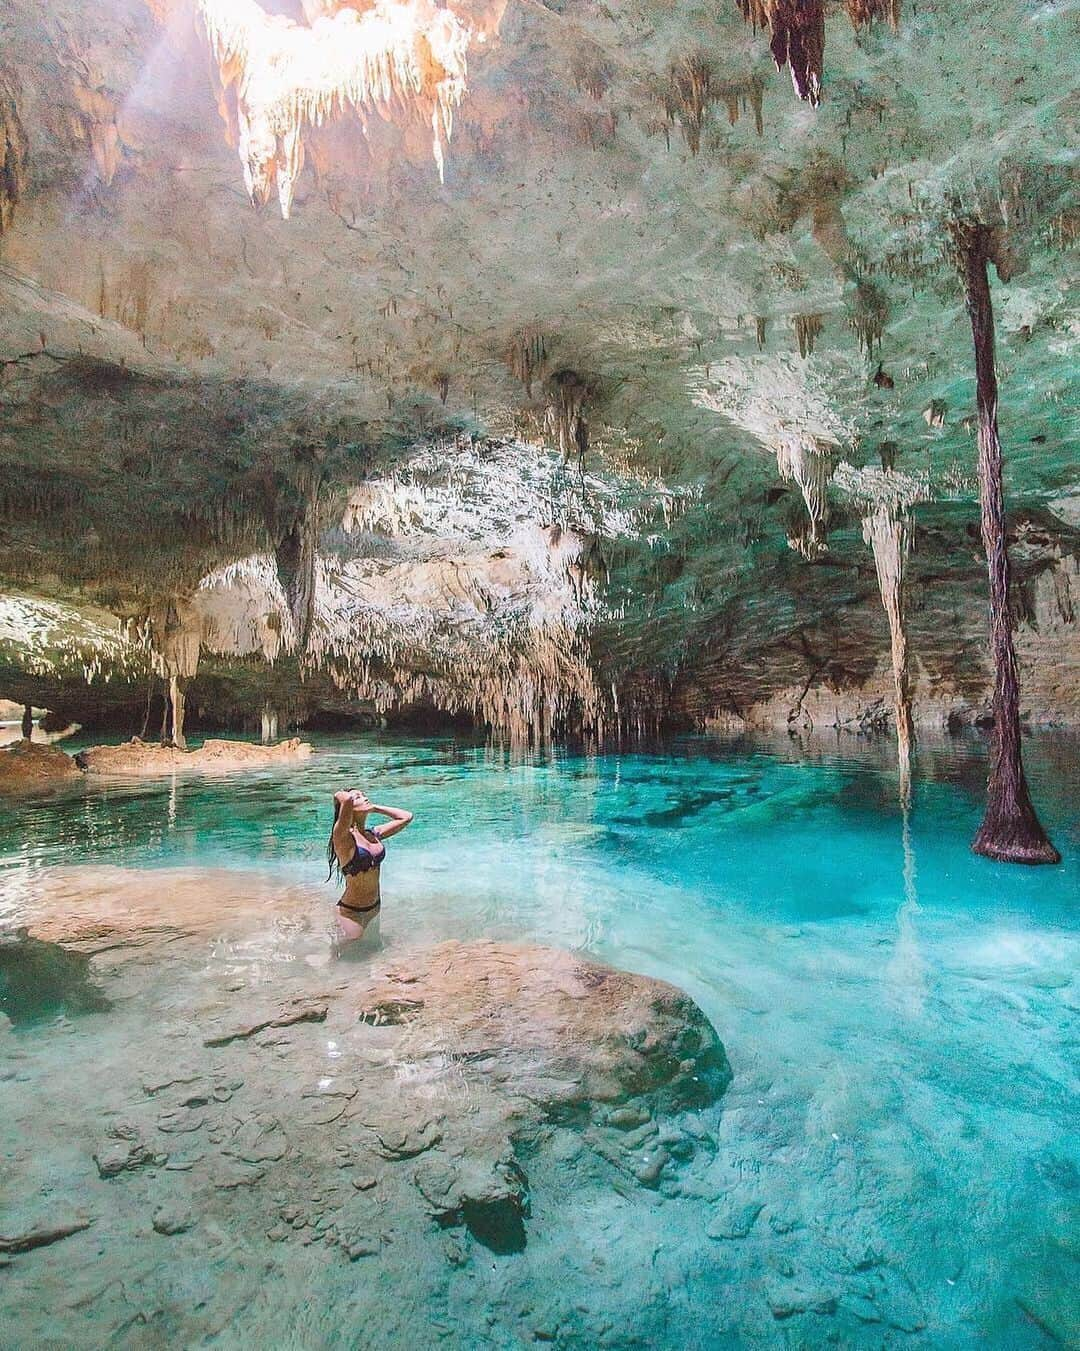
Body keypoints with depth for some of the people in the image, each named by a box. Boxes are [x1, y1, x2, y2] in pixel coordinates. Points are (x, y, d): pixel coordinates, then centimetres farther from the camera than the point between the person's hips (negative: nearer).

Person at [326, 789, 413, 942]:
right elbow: (346, 800, -38)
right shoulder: (343, 836, -19)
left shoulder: (374, 834, 2)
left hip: (375, 908, 7)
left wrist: (374, 807, 4)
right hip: (351, 912, -7)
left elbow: (406, 817, 8)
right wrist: (342, 796, -14)